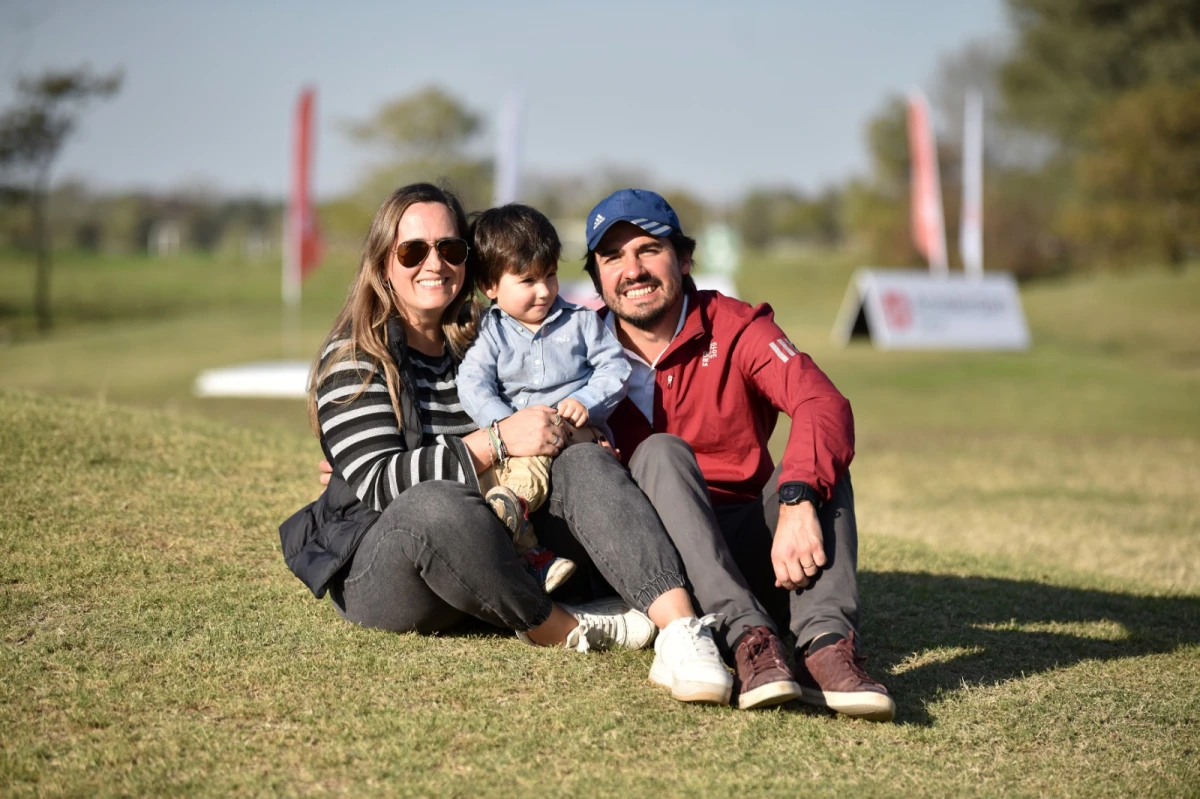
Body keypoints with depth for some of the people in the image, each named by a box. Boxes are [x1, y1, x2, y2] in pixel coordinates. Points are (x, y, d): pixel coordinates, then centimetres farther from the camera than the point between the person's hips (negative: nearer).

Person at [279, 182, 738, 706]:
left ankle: (680, 628, -43)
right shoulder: (354, 357, -5)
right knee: (435, 505, -40)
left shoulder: (481, 342, 13)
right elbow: (378, 485, -17)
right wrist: (496, 442, -23)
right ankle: (565, 630, -22)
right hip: (374, 565, -6)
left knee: (586, 464, -20)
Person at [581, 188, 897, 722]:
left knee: (819, 455, -22)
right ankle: (747, 635, -47)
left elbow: (824, 405, -21)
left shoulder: (735, 328, -3)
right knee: (660, 452, -28)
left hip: (748, 548, 1)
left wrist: (797, 502, -40)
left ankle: (825, 643, -44)